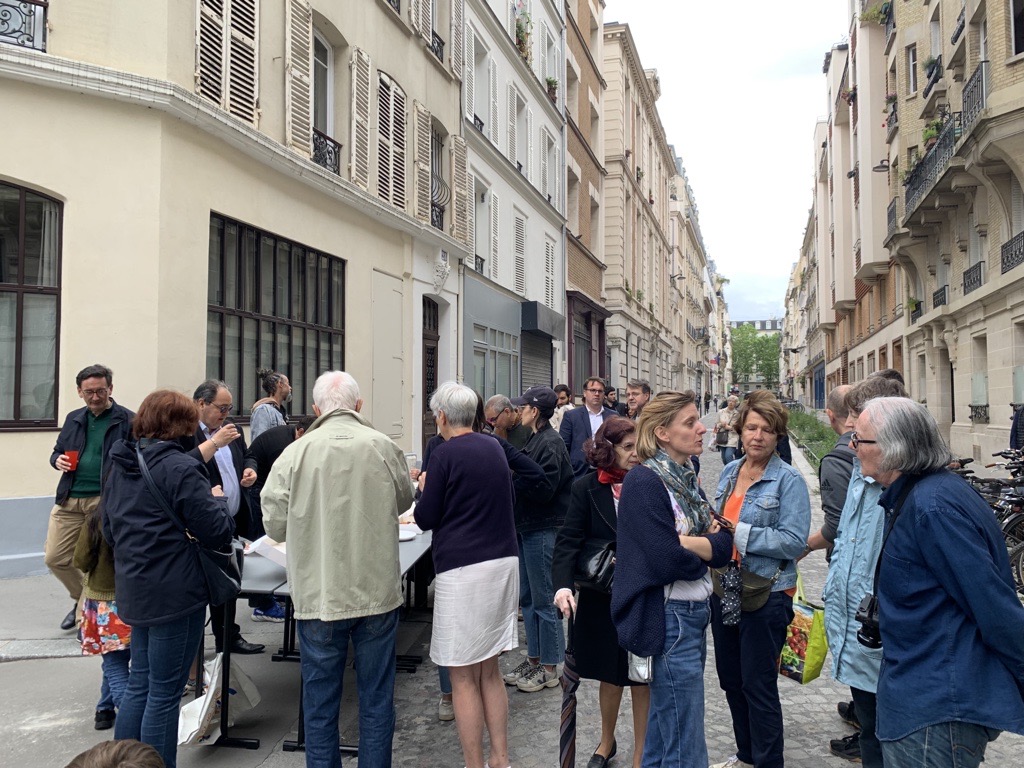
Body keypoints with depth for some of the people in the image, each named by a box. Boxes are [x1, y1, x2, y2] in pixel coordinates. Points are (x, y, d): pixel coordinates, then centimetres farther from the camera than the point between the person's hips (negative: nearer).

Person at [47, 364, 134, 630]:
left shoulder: (128, 421, -6)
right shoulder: (74, 419, 12)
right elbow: (57, 450, 23)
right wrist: (57, 460, -1)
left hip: (105, 501, -6)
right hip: (68, 500, 6)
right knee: (54, 558, 10)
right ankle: (82, 598, 34)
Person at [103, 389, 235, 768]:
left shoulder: (119, 467, 9)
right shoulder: (180, 468, -17)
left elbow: (109, 531, 19)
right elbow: (217, 530, -15)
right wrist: (218, 499, 2)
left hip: (135, 591, 8)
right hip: (175, 592, -8)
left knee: (139, 683, 19)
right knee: (164, 692, 2)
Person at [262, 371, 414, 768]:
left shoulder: (295, 454, -10)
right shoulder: (385, 448, -7)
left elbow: (275, 526, -4)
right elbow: (404, 501, 11)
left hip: (318, 597, -1)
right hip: (378, 592, 1)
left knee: (320, 704, 14)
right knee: (377, 698, 14)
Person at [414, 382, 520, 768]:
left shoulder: (445, 454, -9)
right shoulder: (494, 448, 11)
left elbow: (425, 518, -4)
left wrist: (425, 487, 15)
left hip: (462, 569, -7)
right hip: (504, 562, 7)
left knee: (464, 677, 3)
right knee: (490, 670, 16)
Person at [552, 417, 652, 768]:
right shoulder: (587, 488, -6)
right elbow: (569, 540, -12)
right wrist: (562, 585, -26)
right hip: (603, 598, 1)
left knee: (641, 680, 10)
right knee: (610, 676, 17)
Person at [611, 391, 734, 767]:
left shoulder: (685, 478, 9)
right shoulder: (645, 481, -17)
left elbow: (725, 546, 3)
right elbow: (668, 560, -24)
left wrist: (682, 542, -16)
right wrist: (703, 551, -4)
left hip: (694, 614, 9)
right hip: (668, 618, -9)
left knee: (663, 731, 21)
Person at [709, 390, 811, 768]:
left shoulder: (788, 480, -13)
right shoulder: (729, 472, 7)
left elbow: (794, 541, -21)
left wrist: (737, 533, -22)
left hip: (766, 595, -7)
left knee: (758, 686, 5)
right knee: (730, 679, 18)